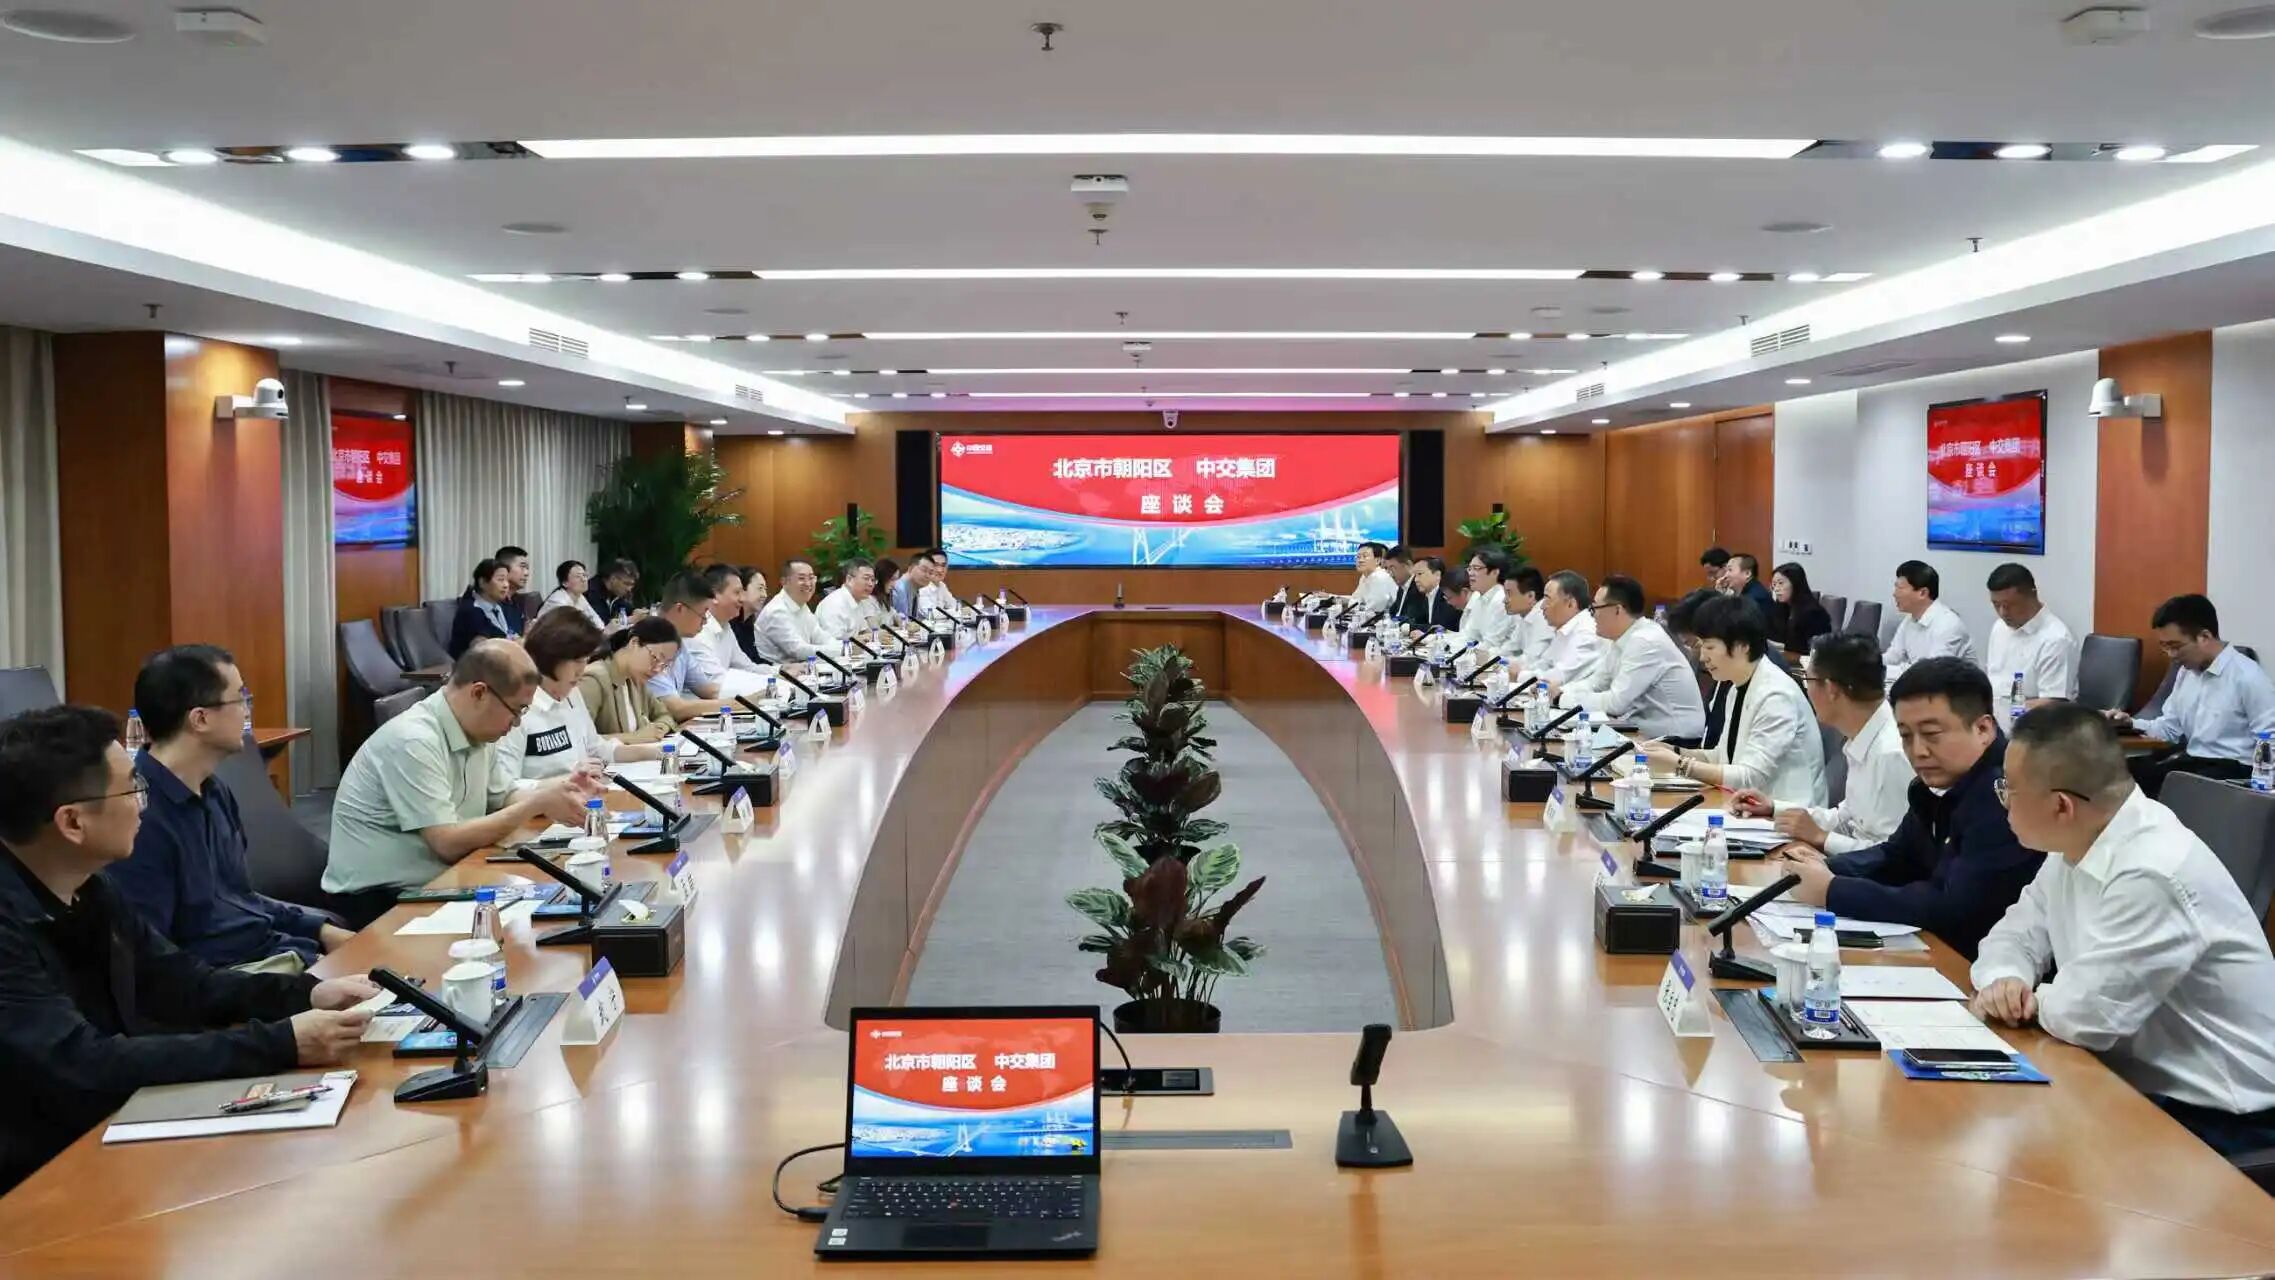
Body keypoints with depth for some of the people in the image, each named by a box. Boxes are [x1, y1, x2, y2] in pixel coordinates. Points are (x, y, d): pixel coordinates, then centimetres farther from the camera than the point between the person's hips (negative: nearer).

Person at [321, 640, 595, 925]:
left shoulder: (475, 731, 4)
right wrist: (537, 803, -20)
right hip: (379, 897, -8)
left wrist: (555, 790, 0)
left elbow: (497, 802, 18)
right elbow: (449, 842, -24)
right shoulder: (414, 741, -22)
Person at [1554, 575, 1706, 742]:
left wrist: (1562, 697, -12)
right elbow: (1595, 683, 15)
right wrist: (1558, 691, -1)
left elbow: (1615, 702, -21)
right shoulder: (1624, 639, 6)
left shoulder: (1646, 642, -20)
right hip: (1646, 732, 8)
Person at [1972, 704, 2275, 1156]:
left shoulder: (2153, 874, -27)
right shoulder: (2077, 844, 1)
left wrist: (2029, 998, -6)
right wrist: (2005, 980, -10)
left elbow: (2084, 1015, -27)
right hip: (2142, 1084, 8)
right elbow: (2016, 932, 11)